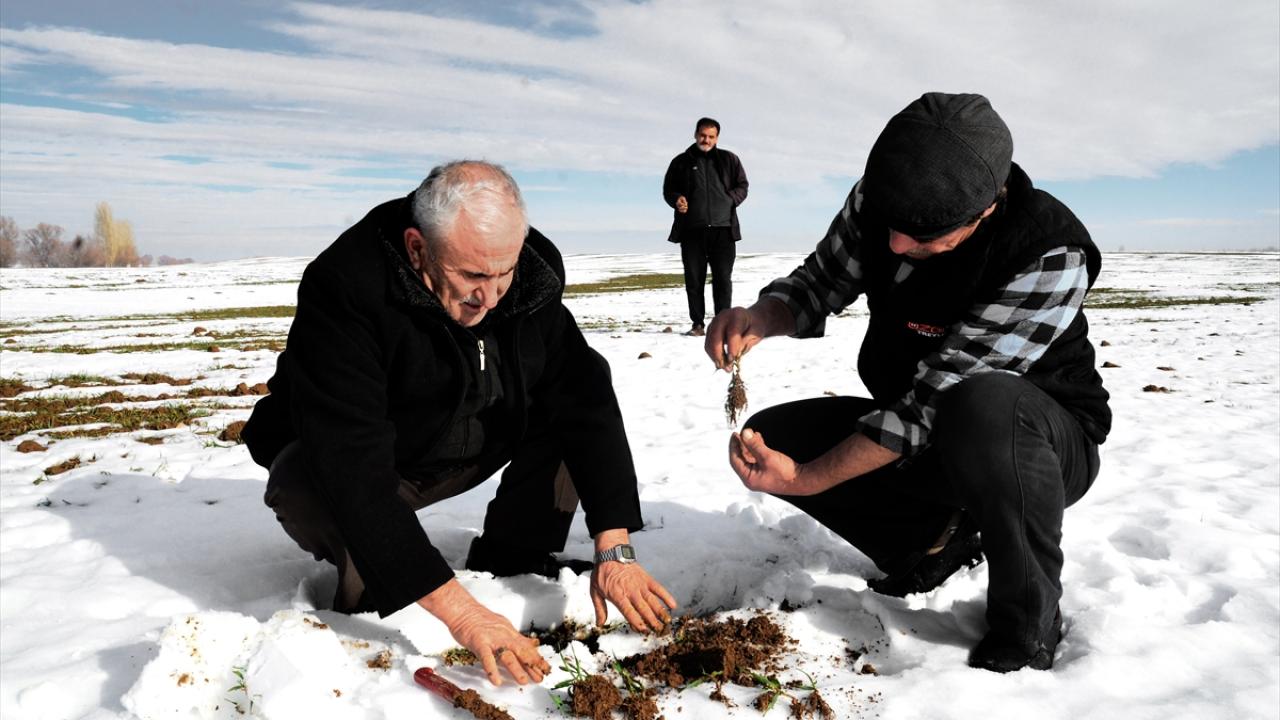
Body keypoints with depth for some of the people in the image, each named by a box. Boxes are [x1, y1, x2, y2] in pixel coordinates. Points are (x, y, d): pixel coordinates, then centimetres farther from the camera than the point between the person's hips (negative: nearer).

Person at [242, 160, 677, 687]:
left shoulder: (533, 271, -18)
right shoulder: (343, 288, -34)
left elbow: (585, 396, -19)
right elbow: (353, 468, -40)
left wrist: (615, 548, -27)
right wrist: (459, 611, -44)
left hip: (480, 445, 5)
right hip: (341, 458, -4)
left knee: (576, 398, -15)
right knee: (306, 493, -36)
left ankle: (509, 564, 0)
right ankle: (363, 588, -3)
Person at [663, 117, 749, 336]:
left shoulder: (729, 159, 12)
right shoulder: (681, 162, 12)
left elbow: (742, 186, 15)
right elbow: (668, 189, 14)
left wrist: (729, 201, -3)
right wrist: (676, 199, -7)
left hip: (723, 228, 0)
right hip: (691, 230, 0)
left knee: (723, 279, -1)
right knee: (693, 279, 2)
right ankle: (697, 324, 9)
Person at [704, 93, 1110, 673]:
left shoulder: (1050, 256, -30)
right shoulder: (878, 199, -14)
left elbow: (937, 399, -31)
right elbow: (820, 283, -2)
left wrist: (803, 479, -32)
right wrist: (762, 318, -26)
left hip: (1046, 441, -5)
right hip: (917, 433, 6)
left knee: (981, 408, -41)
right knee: (769, 436, -12)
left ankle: (1029, 621, -13)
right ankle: (940, 535, 7)